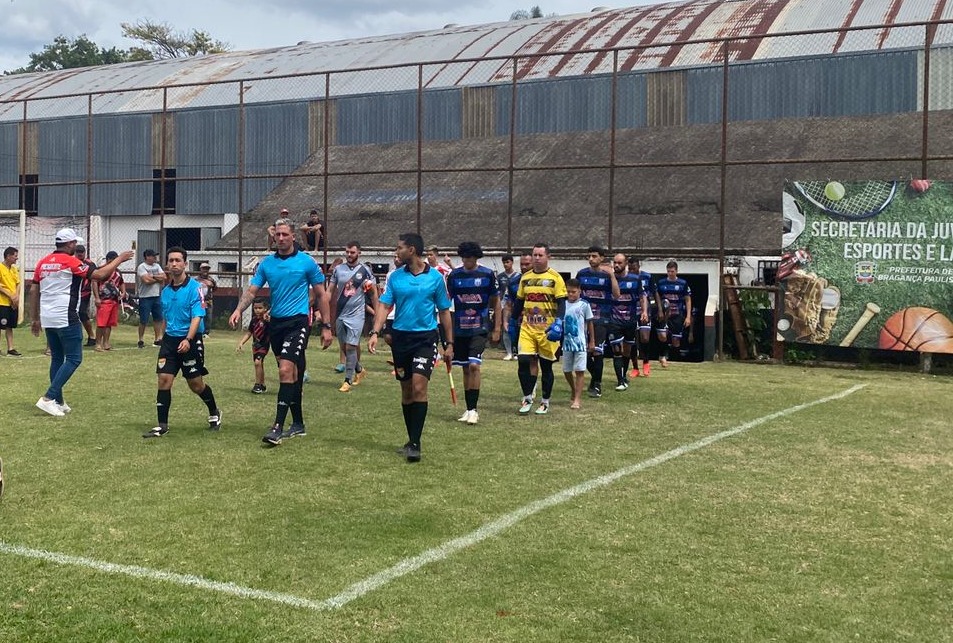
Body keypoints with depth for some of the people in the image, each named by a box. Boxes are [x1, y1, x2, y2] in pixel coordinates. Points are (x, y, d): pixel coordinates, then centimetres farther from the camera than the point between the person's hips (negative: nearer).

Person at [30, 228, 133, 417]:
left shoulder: (43, 262, 10)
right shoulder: (70, 262, -11)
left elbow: (34, 291, 12)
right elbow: (99, 274, -13)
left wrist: (34, 319, 19)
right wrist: (119, 259, 0)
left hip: (47, 319, 8)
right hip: (66, 318, -8)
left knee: (57, 359, 16)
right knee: (73, 359, -2)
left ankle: (58, 402, 18)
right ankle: (48, 398, -10)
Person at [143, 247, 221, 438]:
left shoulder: (194, 287, -10)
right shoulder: (165, 291, 9)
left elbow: (197, 316, -18)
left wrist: (188, 340, -29)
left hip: (189, 341, -5)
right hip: (169, 339, 5)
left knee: (196, 384, 5)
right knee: (164, 380, -5)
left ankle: (214, 413, 30)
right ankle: (162, 425, 2)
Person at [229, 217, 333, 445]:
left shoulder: (306, 262, -2)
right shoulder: (266, 263, 8)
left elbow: (321, 295, 3)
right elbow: (252, 291, 4)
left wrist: (326, 326, 1)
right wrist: (239, 310, -15)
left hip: (298, 322, -5)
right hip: (276, 323, 5)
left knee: (286, 370, -18)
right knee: (292, 373, 12)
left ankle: (277, 427, -19)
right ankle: (298, 424, 23)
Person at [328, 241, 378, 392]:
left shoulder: (365, 270, -5)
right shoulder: (338, 269, 4)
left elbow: (374, 293, 0)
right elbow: (330, 291, 7)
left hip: (356, 315, -5)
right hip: (340, 314, 5)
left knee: (350, 347, -10)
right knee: (344, 347, 13)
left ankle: (348, 380, -2)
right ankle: (359, 369, 35)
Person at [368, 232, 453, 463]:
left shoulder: (435, 277, 0)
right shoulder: (395, 277, 4)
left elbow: (444, 312, 6)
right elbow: (384, 306, 0)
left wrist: (449, 344, 4)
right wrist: (375, 333, -15)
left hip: (425, 338, -3)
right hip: (400, 337, 3)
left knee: (419, 387, -15)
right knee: (406, 391, 10)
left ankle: (415, 443, -12)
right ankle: (412, 440, 22)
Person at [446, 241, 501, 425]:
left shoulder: (487, 275, -2)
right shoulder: (453, 275, 3)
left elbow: (496, 303, 5)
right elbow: (446, 302, 9)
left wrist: (497, 329, 1)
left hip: (480, 328, -3)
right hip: (459, 329, 3)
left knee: (474, 365, -16)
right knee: (466, 369, 9)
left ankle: (473, 409, -10)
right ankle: (469, 409, 20)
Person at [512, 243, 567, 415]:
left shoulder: (555, 278, -5)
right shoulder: (525, 278, 9)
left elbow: (561, 304, -7)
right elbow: (519, 302, 17)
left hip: (547, 329, -3)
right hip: (527, 328, 3)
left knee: (546, 366, 6)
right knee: (524, 361, -8)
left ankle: (545, 402, 19)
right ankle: (527, 398, 9)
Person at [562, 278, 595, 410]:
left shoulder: (584, 305, -5)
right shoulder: (563, 304, 2)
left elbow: (590, 323, 2)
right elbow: (560, 322, 9)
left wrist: (592, 341, 4)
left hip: (580, 342, -4)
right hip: (567, 342, 4)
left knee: (579, 371, -5)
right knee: (567, 371, 11)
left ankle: (577, 399, -4)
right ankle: (575, 394, 31)